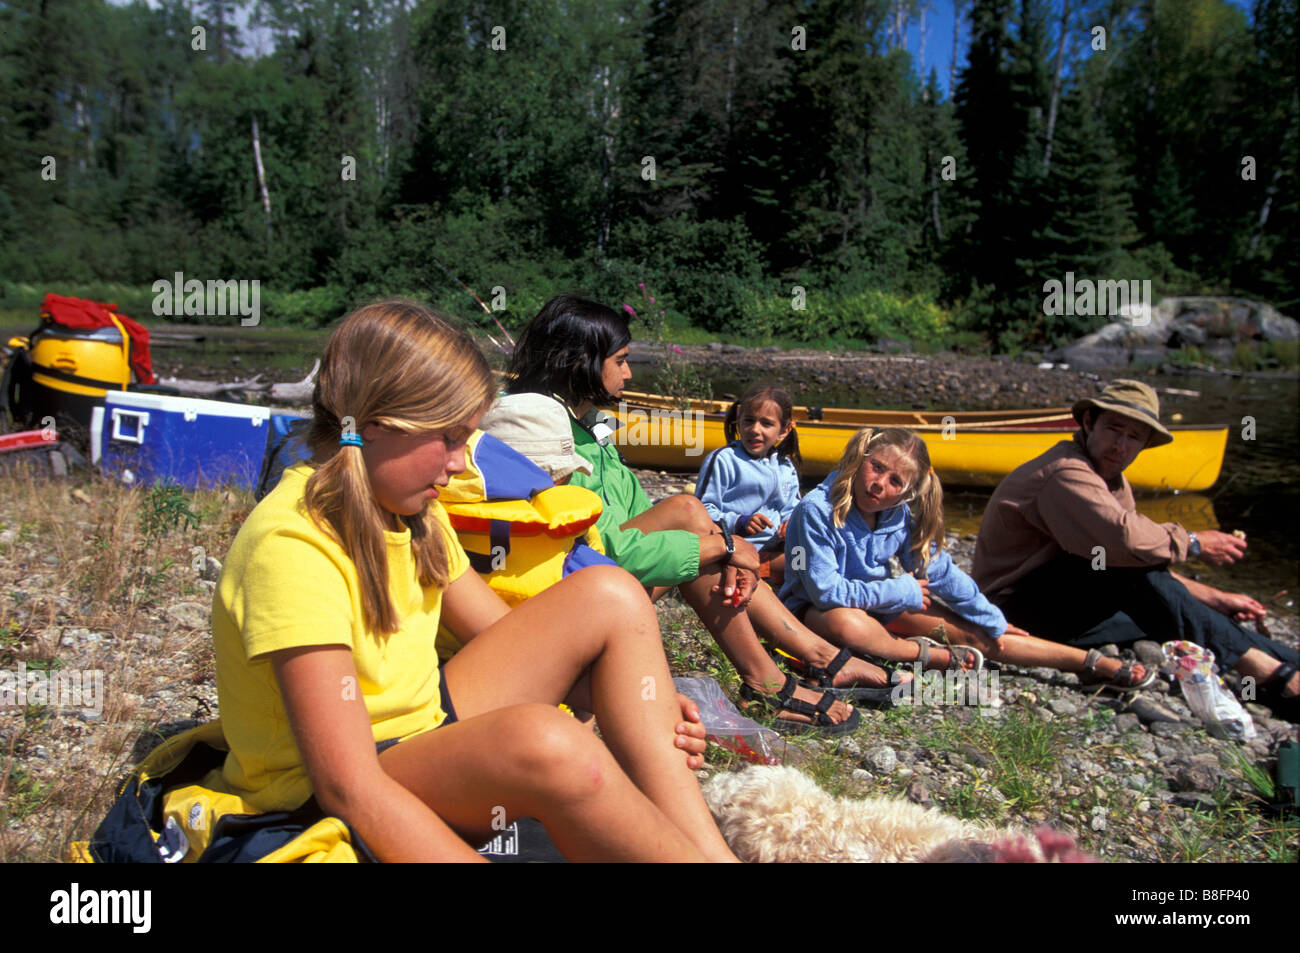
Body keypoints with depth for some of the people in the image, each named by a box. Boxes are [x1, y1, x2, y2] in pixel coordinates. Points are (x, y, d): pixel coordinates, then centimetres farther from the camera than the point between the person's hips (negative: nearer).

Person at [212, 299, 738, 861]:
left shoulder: (412, 514, 4)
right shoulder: (292, 546, -24)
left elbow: (509, 640, 7)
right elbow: (348, 789, -30)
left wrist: (644, 699, -8)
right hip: (329, 808, -8)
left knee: (609, 598, -5)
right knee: (542, 740, -39)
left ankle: (708, 849, -12)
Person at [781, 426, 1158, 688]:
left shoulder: (900, 516, -8)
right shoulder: (816, 510, -26)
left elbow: (943, 573, 2)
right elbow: (826, 590, -29)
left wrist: (994, 623, 7)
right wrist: (902, 591, -20)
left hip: (878, 604, 6)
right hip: (816, 610, -6)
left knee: (971, 631, -3)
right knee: (845, 622, -42)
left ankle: (1095, 664, 4)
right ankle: (930, 655, -18)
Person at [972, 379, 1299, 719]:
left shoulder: (1113, 482, 12)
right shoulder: (1067, 474, -21)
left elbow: (1146, 574, 15)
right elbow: (1126, 539, -36)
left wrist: (1213, 598, 6)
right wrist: (1194, 543, -18)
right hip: (1019, 598, -10)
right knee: (1136, 569, -25)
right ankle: (1269, 672, -20)